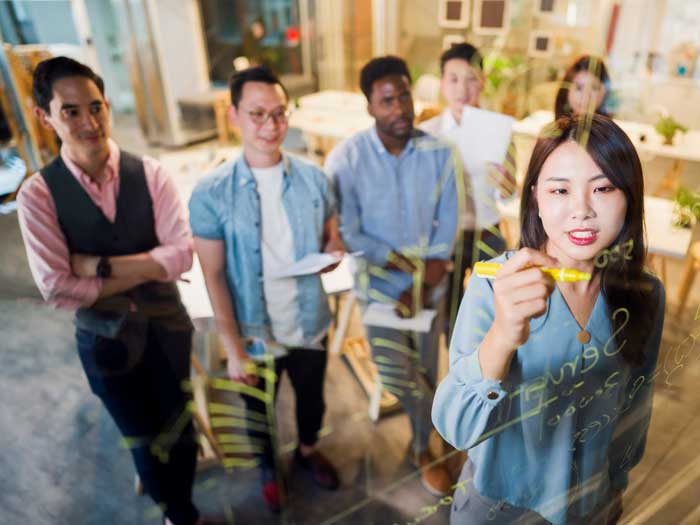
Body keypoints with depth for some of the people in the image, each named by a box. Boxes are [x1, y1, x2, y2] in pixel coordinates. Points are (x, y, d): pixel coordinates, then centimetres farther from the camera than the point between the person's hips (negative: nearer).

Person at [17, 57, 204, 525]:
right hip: (105, 338, 0)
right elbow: (57, 288, -19)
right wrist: (145, 269, -19)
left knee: (178, 426, 21)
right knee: (143, 437, 19)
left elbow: (183, 254, -20)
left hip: (166, 324, 1)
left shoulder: (149, 174, -12)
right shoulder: (39, 194, -14)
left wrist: (98, 264, -23)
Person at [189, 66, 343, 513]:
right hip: (255, 334, -2)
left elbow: (332, 240, 3)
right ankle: (268, 468, 55)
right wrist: (233, 349, -13)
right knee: (259, 411, 24)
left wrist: (333, 253, -22)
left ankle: (309, 449, 59)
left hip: (310, 325, 2)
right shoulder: (211, 194, -17)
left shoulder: (314, 179, -9)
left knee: (312, 398, 27)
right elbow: (214, 278, -14)